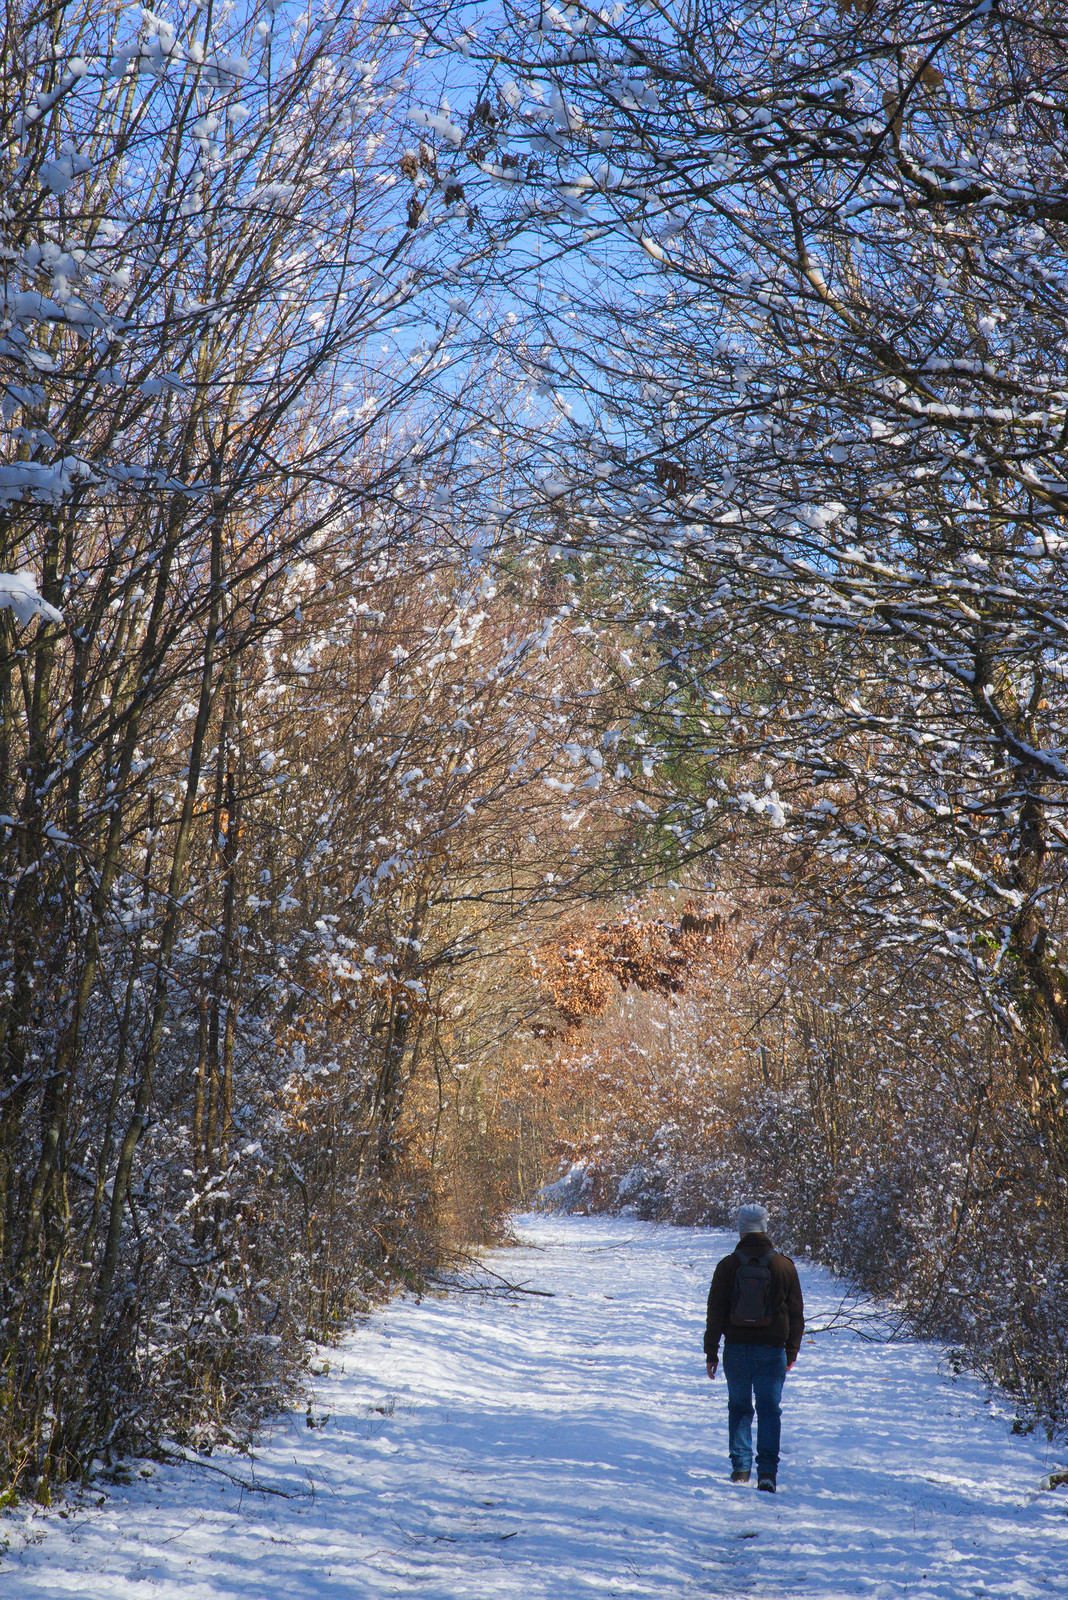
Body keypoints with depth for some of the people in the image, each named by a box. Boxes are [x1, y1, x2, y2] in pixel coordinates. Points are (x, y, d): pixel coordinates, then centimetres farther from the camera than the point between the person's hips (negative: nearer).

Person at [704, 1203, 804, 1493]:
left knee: (739, 1409, 12)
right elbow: (796, 1314, 5)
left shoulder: (728, 1266, -2)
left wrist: (711, 1352, 6)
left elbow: (715, 1313, -1)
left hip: (736, 1350, 0)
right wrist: (792, 1352, 15)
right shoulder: (784, 1266, 0)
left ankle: (741, 1468, 10)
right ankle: (767, 1470, -10)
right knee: (769, 1410, 2)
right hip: (771, 1350, 0)